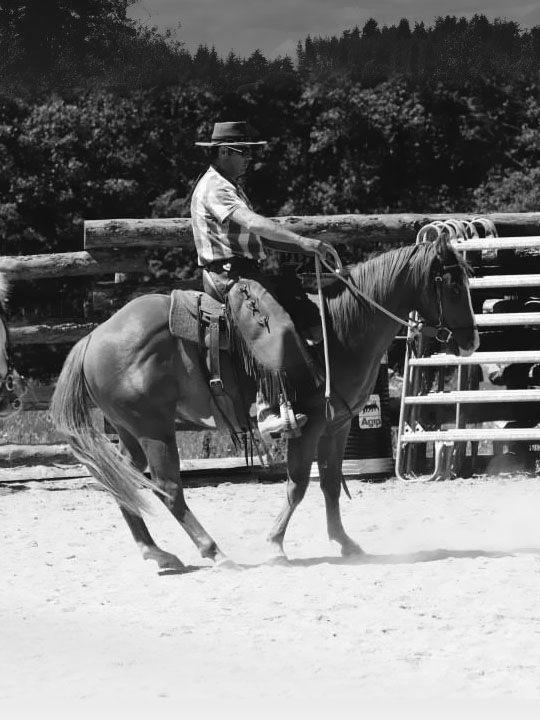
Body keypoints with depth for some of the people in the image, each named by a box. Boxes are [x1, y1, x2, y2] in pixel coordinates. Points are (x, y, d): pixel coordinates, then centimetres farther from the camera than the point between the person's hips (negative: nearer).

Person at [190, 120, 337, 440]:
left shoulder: (232, 187, 24)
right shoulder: (214, 187, -10)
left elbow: (258, 235, 23)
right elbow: (251, 223, -25)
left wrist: (304, 248, 10)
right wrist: (303, 242, -32)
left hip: (246, 273, 11)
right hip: (228, 274, -11)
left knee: (304, 310, 13)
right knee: (275, 327, -31)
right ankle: (273, 413, -41)